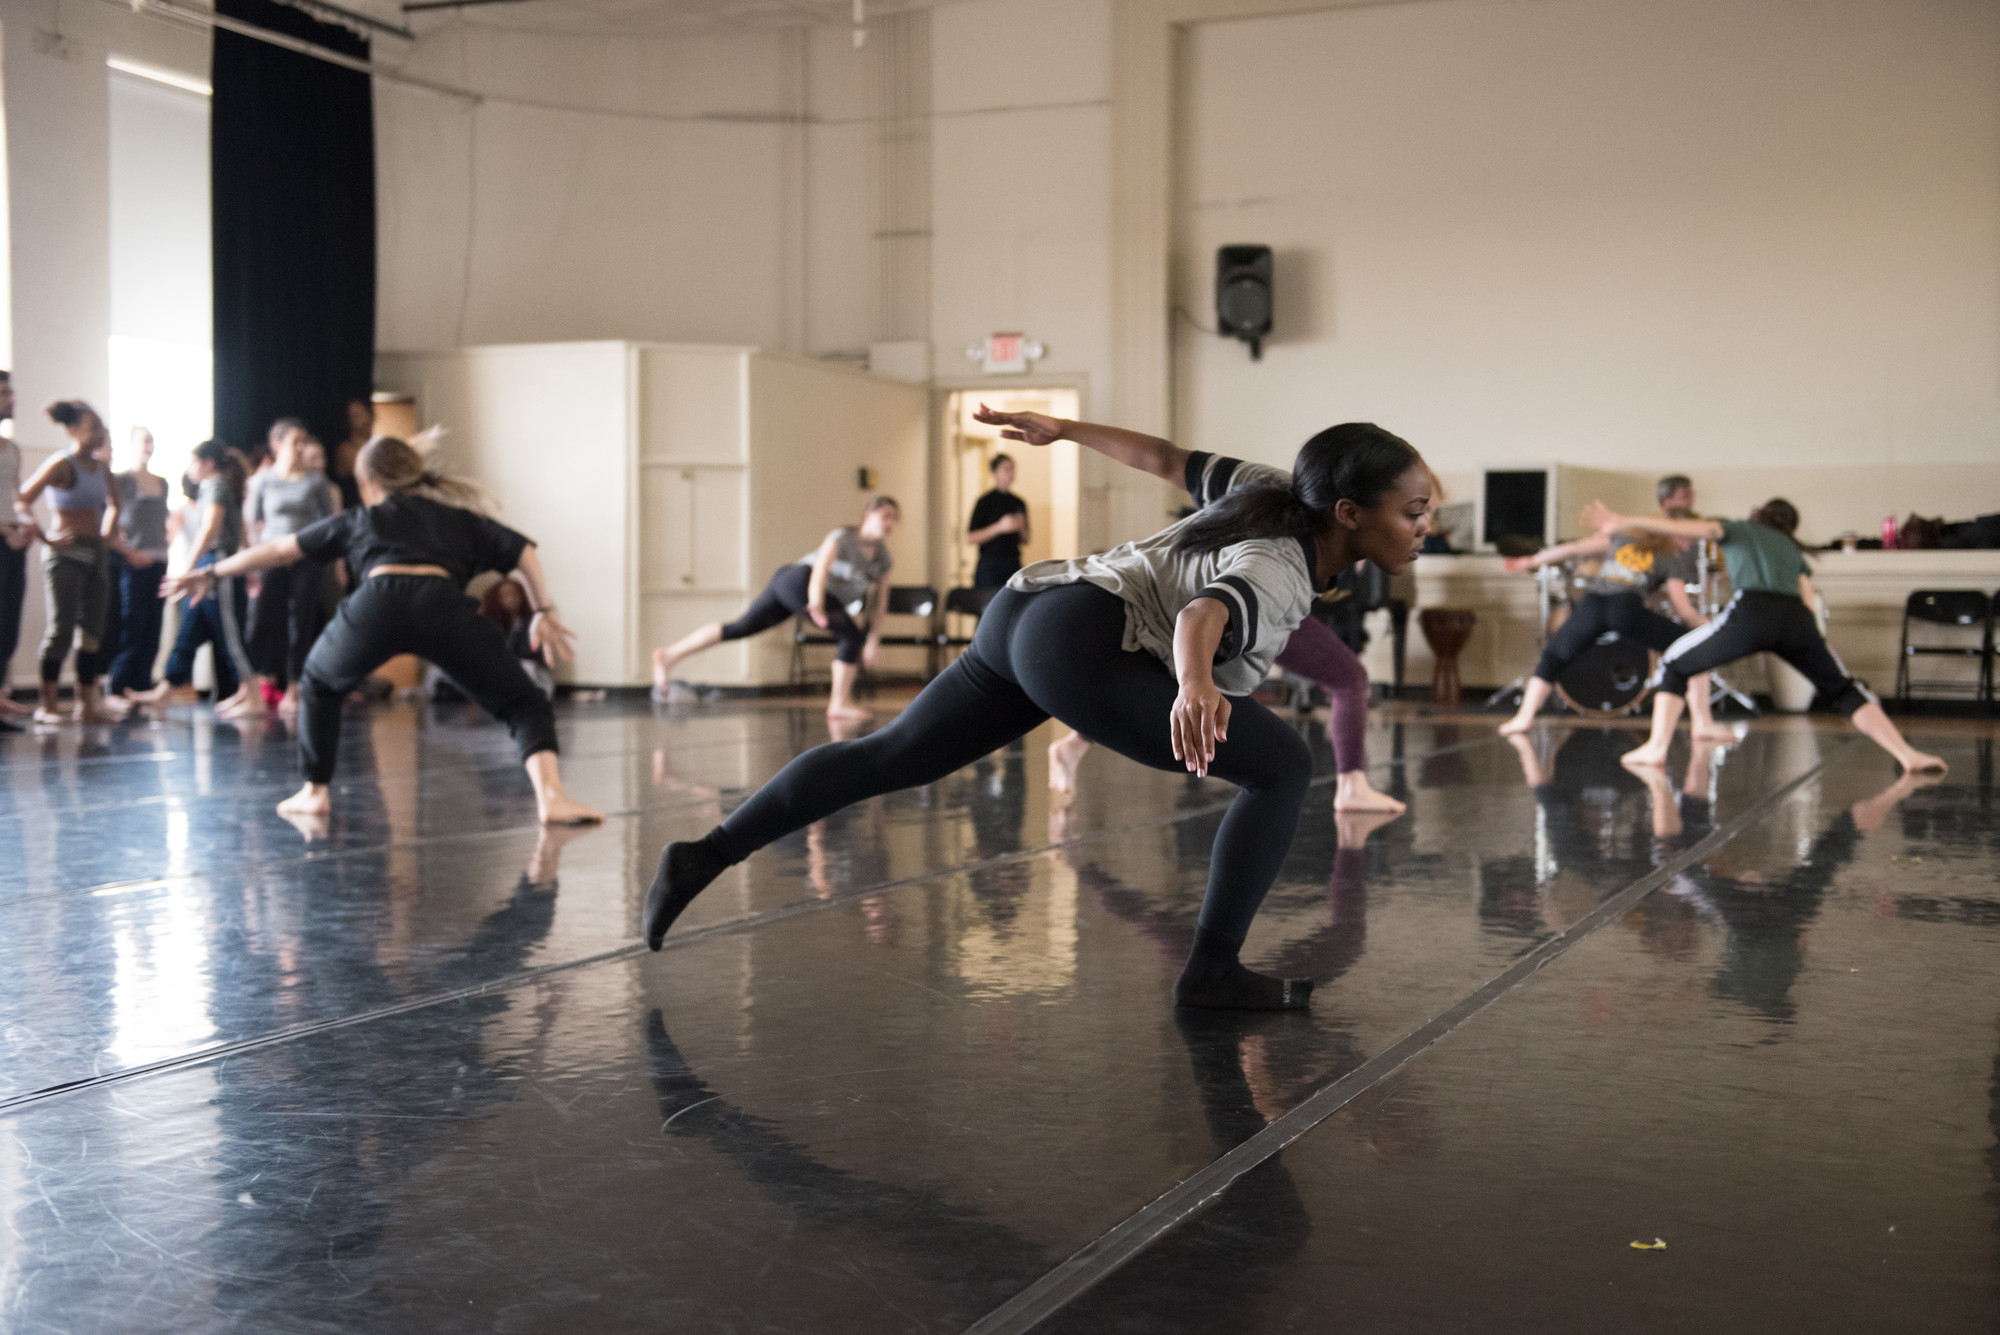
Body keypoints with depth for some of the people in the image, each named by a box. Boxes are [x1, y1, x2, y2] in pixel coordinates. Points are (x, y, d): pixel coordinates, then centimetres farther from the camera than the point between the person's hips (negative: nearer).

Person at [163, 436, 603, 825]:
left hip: (377, 600, 1)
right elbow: (525, 554, 21)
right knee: (522, 704, 7)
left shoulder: (361, 519, 33)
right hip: (444, 603, 0)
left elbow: (279, 549, 37)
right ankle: (551, 797, -16)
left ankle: (314, 792, 34)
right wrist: (543, 614, 21)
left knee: (319, 684, 31)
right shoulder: (458, 516, 33)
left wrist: (212, 574, 47)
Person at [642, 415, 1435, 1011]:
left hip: (1022, 612, 10)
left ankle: (701, 859, 15)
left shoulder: (1275, 495, 15)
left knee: (885, 757, 14)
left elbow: (1171, 457, 26)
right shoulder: (1277, 571, -11)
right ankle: (1213, 969, -2)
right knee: (1283, 768, -5)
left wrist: (1066, 429, 38)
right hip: (1082, 646, -9)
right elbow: (1203, 613, -33)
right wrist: (1195, 686, -54)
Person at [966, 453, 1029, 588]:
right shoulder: (985, 502, -1)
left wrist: (1021, 528, -4)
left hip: (1013, 566, 4)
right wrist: (1000, 527, -15)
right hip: (989, 566, -4)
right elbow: (970, 538, -8)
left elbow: (1025, 541, 18)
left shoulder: (1019, 503, 13)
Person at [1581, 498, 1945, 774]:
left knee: (1675, 666, 13)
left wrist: (1623, 522, 8)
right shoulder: (1793, 550, 36)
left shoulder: (1736, 529, 29)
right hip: (1796, 618, 3)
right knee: (1844, 690, 19)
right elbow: (1808, 602, 22)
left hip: (1751, 611, -3)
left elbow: (1687, 527, 11)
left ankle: (1656, 748, -2)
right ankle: (1906, 754, 8)